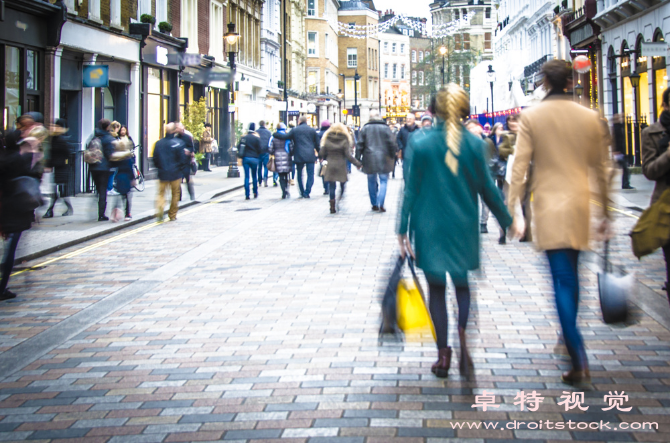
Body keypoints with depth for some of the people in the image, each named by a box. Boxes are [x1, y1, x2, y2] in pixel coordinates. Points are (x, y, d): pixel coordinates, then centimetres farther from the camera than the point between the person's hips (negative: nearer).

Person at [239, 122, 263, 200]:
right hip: (254, 158, -1)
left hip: (245, 158, 1)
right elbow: (260, 150, -5)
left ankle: (247, 195, -3)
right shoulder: (257, 138, -6)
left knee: (246, 177, 2)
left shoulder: (243, 137, 1)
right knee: (254, 176, 12)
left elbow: (238, 148, 3)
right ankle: (255, 193, 16)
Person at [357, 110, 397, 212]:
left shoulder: (365, 129, 1)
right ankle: (380, 204, -10)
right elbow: (392, 144, -2)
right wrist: (392, 156, 11)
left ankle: (374, 204, 17)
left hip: (369, 160, 1)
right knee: (383, 181, 4)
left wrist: (358, 159, 6)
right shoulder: (385, 128, -2)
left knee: (372, 182, 13)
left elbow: (360, 145, 1)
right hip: (383, 159, -1)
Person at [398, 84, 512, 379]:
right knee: (462, 284, 16)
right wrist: (507, 221, 12)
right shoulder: (474, 144, -6)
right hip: (463, 226, 1)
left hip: (430, 227, -1)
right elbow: (487, 188, -1)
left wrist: (403, 231, 0)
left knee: (436, 289, 11)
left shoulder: (421, 144, -7)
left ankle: (443, 355, 11)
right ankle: (463, 332, -12)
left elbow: (411, 190, -5)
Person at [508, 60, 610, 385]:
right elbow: (601, 169, 9)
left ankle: (579, 361, -14)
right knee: (570, 276, 19)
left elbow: (520, 168, -7)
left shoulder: (531, 117, -4)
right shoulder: (590, 117, 4)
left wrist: (512, 212, -4)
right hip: (580, 205, 3)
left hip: (549, 207, -3)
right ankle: (569, 338, 34)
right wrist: (606, 212, 17)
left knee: (563, 281, -5)